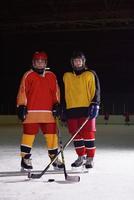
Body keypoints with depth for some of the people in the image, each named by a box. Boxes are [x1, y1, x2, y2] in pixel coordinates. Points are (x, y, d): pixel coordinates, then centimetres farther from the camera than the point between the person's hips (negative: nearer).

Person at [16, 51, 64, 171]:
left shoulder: (51, 76, 12)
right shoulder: (28, 75, 0)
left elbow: (56, 92, 16)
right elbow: (22, 91, -2)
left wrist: (56, 104, 7)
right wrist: (21, 106, -7)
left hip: (48, 112, 4)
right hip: (31, 111, -4)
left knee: (52, 134, 5)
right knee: (29, 134, -2)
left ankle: (54, 157, 18)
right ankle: (25, 158, 9)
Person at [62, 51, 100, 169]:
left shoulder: (90, 74, 4)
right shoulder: (67, 76, 15)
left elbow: (96, 91, -2)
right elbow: (65, 94, 22)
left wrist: (94, 105, -14)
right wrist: (63, 109, 19)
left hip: (86, 109, -4)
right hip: (71, 110, 4)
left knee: (88, 134, -7)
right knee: (76, 135, 6)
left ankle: (90, 158, 2)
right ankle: (81, 157, 19)